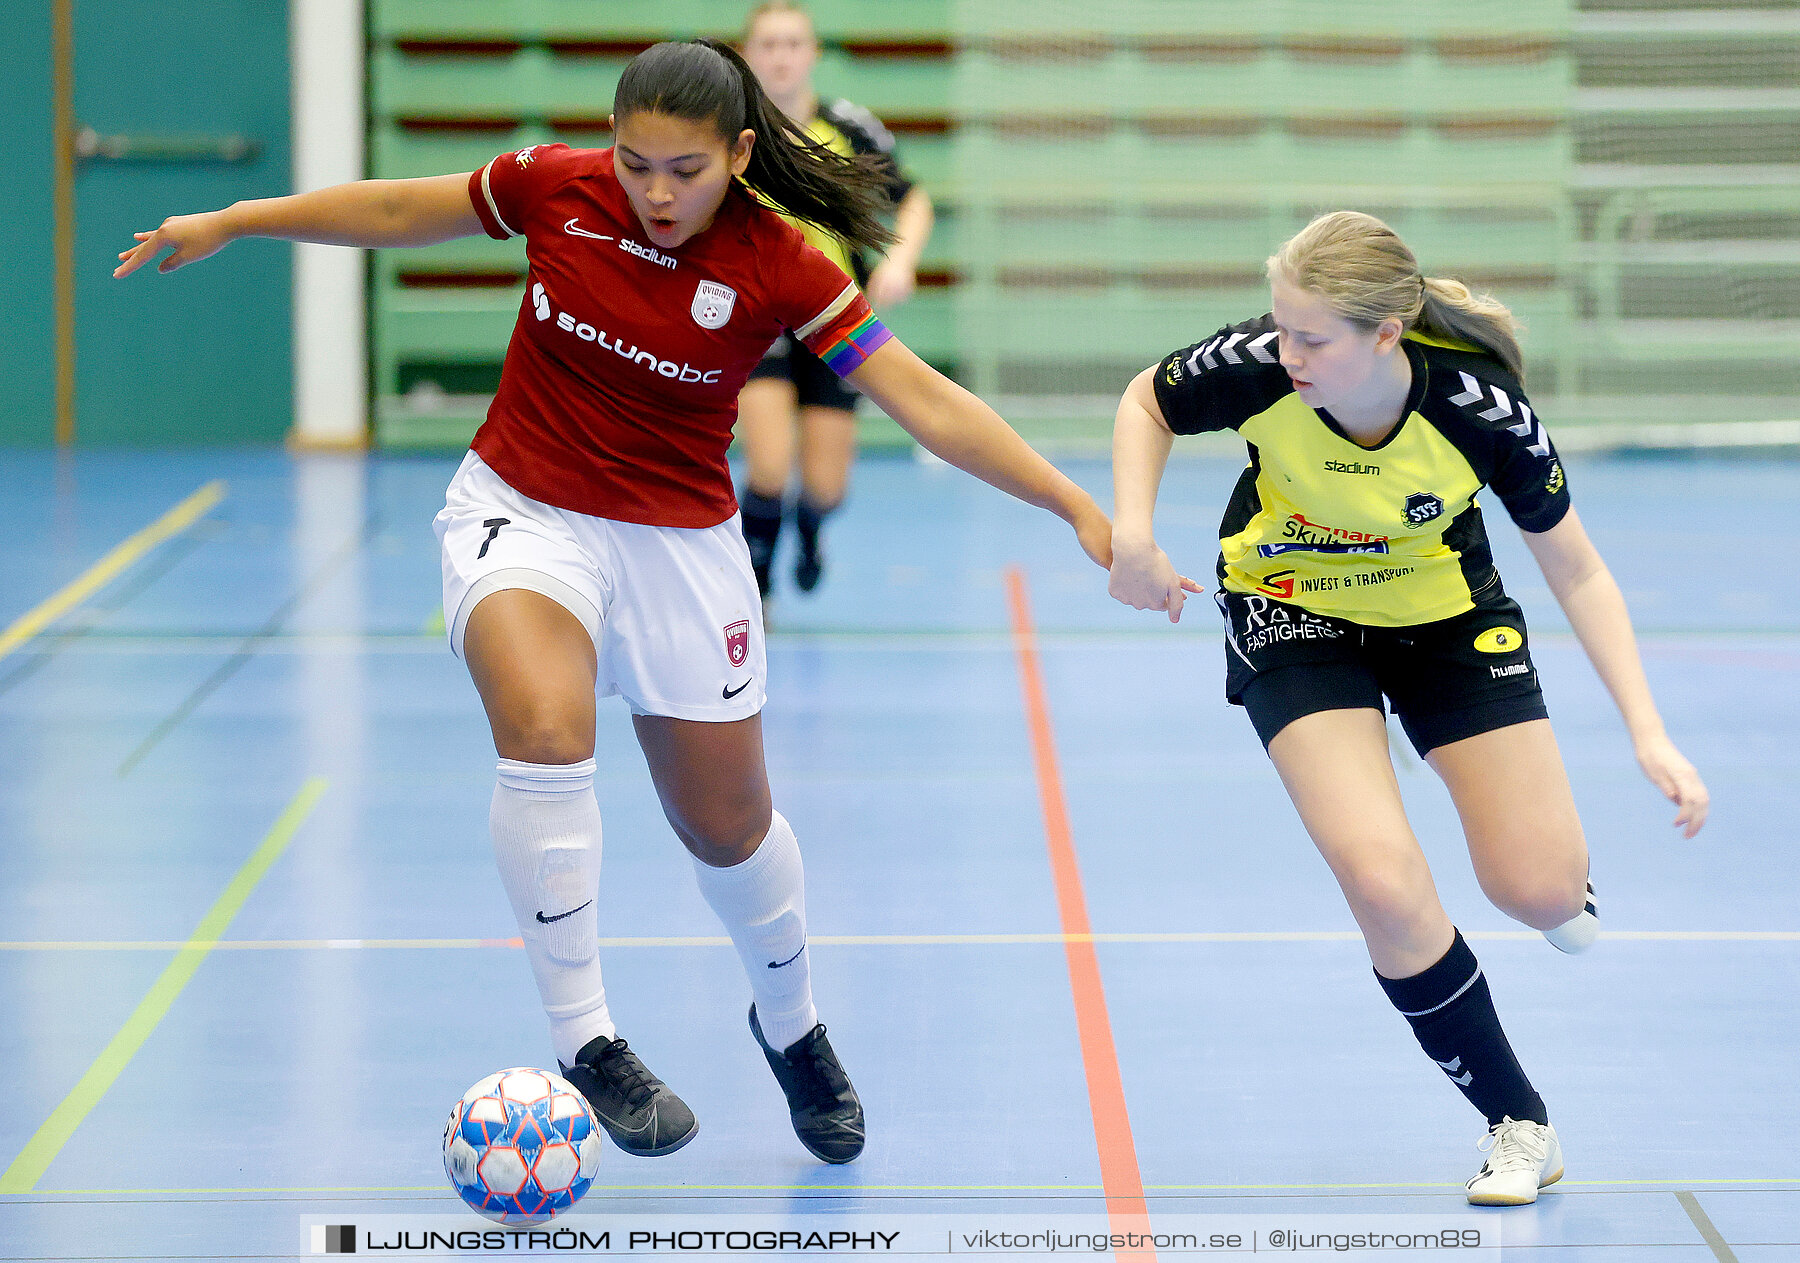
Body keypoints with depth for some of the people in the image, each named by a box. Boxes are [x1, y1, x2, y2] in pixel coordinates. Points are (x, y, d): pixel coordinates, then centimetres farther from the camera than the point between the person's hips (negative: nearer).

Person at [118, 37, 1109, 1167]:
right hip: (525, 512, 0)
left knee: (728, 824, 10)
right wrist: (227, 224, 12)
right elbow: (399, 211, 5)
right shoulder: (555, 190, -12)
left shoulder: (777, 268, -17)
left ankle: (792, 1025, 41)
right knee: (546, 733, -30)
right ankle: (584, 1041, -22)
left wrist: (1081, 508, -25)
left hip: (680, 542, 0)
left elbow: (929, 404, -18)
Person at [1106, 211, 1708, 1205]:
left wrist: (1647, 734, -21)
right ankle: (1518, 1124, -1)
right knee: (1382, 880, -21)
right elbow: (1146, 402, -6)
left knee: (1540, 890, -7)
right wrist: (1132, 536, -20)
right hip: (1294, 615, 0)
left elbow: (1576, 571, -17)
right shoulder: (1257, 366, -30)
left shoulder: (1480, 408, -31)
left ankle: (1559, 882, 35)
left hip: (1446, 612, 0)